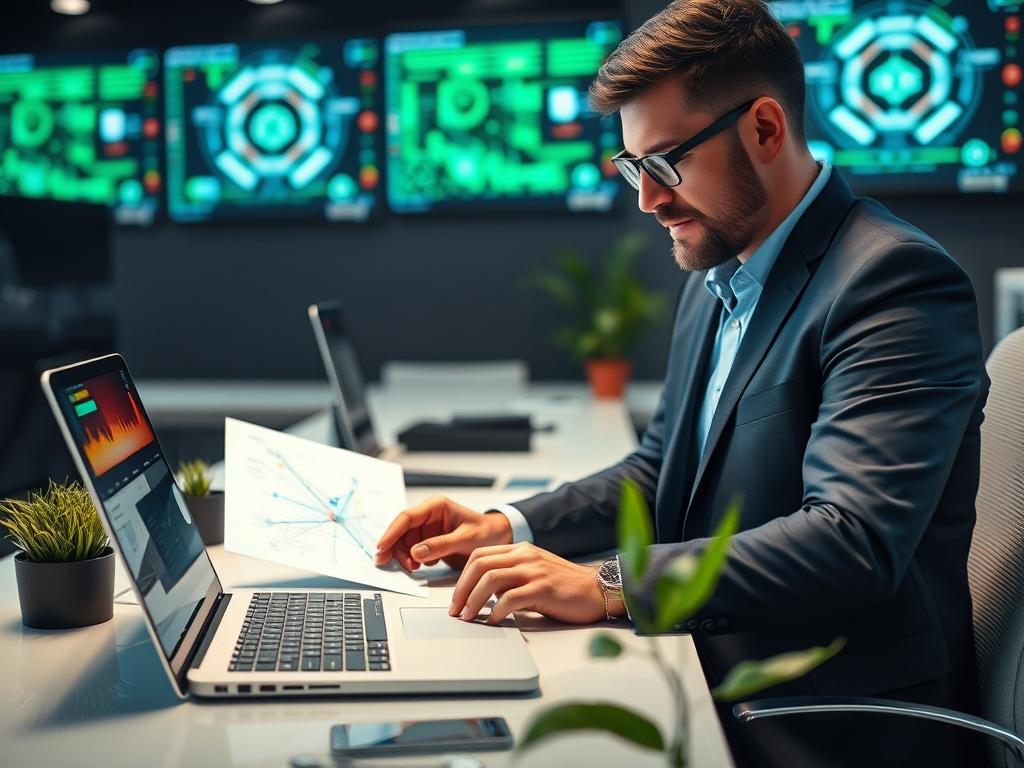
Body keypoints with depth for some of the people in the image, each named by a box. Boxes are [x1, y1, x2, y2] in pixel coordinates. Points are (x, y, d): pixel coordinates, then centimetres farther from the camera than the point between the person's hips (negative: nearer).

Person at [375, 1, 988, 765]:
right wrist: (509, 527, 3)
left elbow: (855, 538, -27)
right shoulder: (714, 278, 11)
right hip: (710, 687, 7)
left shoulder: (897, 280, -17)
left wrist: (610, 587, -30)